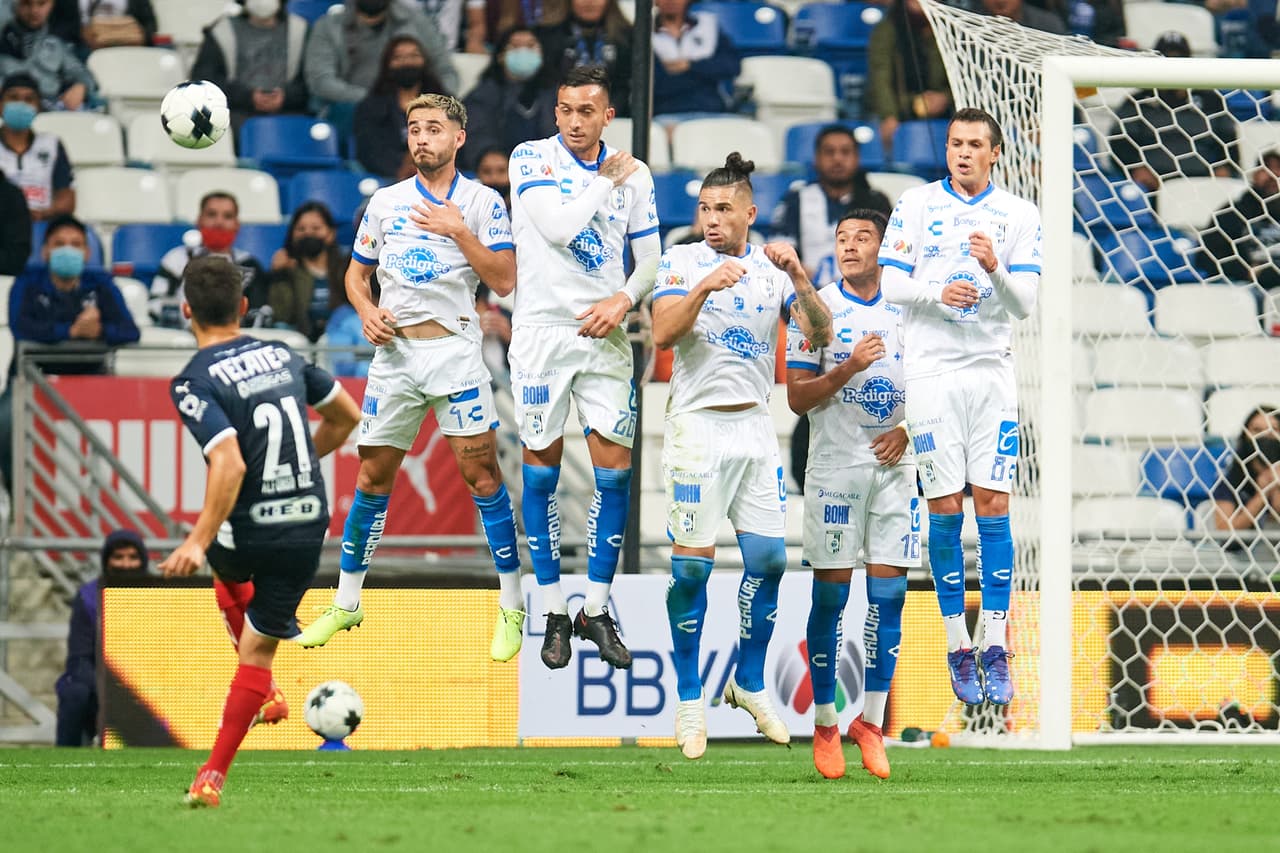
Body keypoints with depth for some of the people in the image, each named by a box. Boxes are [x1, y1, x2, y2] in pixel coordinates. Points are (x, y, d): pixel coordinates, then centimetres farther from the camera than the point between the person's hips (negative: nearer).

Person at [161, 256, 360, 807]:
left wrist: (200, 541, -26)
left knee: (227, 565, 35)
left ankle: (265, 695, 39)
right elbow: (346, 418, 16)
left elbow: (229, 464, -27)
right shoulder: (283, 356, 4)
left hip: (248, 533, -3)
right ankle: (213, 775, 9)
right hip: (308, 529, 3)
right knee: (259, 647, 13)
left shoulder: (193, 383, -14)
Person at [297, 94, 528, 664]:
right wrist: (367, 312, -2)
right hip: (394, 351, 3)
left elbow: (504, 281, -6)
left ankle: (511, 610, -2)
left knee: (481, 472, -8)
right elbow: (356, 274, 17)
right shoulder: (385, 202, 10)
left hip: (455, 349, -3)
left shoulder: (481, 202, 1)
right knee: (373, 477, 6)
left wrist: (459, 232, -14)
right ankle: (346, 604, 16)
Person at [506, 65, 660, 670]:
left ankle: (596, 610, 8)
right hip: (541, 331, -3)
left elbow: (650, 258, 11)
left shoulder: (633, 175, 7)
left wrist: (624, 299, -8)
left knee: (615, 469, -2)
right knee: (541, 469, 1)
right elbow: (558, 227, -18)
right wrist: (606, 181, -6)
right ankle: (554, 614, 9)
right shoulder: (531, 159, -3)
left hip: (603, 334, 3)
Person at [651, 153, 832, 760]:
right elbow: (662, 334, -13)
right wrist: (704, 288, -27)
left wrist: (799, 279, -18)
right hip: (698, 425, -3)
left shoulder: (772, 269, 8)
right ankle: (689, 699, 2)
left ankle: (750, 683, 17)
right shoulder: (681, 261, 1)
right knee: (691, 564, -6)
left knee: (768, 558, 1)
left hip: (755, 426, 3)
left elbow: (819, 335, -2)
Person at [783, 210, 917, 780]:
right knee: (830, 597, -2)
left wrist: (906, 430, 0)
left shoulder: (906, 310, 9)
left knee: (888, 596, -1)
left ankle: (871, 724, 6)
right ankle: (825, 725, 7)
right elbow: (797, 397, -4)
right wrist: (848, 368, -19)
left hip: (895, 468, 3)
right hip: (835, 469, -3)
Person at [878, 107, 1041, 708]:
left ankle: (995, 649, -2)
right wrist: (937, 292, -18)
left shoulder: (1018, 215, 5)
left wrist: (995, 270, -20)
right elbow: (892, 283, 1)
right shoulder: (916, 205, 5)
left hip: (991, 371, 0)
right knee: (944, 509, -2)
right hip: (930, 371, 0)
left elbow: (1025, 304, 0)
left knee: (993, 503, -6)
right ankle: (957, 647, 6)